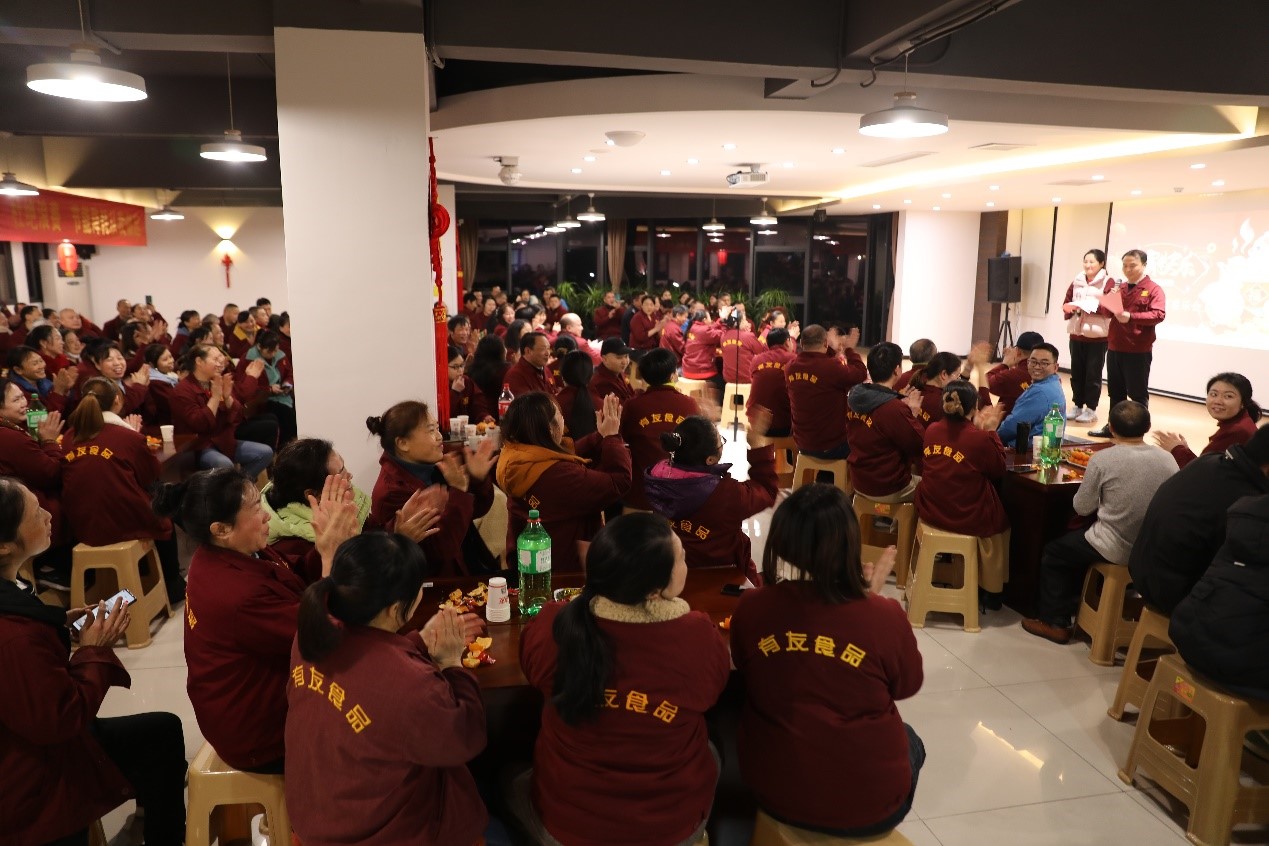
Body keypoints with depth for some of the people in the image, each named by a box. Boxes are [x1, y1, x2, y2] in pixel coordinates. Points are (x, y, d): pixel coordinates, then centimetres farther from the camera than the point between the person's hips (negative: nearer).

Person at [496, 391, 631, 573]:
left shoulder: (514, 455, -9)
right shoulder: (556, 475, -36)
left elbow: (573, 456, 6)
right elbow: (619, 482, -29)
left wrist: (602, 435, 1)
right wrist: (612, 436, -18)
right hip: (560, 568, -10)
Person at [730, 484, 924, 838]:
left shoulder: (750, 607, -18)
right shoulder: (885, 616, -24)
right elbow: (908, 686, -2)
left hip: (772, 791, 2)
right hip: (868, 803, -1)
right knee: (909, 741, 31)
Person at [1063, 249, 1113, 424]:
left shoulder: (1108, 282, -6)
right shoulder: (1076, 281, 11)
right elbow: (1066, 303, 12)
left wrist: (1087, 307, -24)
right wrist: (1070, 308, -10)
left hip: (1097, 336, -5)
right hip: (1077, 334, 5)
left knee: (1093, 374, 1)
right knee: (1077, 372, 9)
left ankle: (1091, 409, 9)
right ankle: (1077, 406, 19)